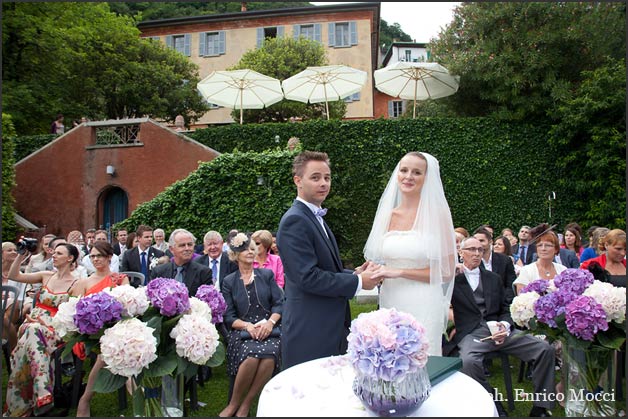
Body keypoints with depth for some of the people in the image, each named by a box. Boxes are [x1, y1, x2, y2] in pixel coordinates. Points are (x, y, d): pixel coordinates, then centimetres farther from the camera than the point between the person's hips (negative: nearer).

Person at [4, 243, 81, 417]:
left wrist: (46, 323, -17)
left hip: (54, 331, -3)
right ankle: (42, 394, -39)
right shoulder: (46, 276, 14)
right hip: (31, 325, 4)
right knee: (32, 332, -33)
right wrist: (21, 255, 2)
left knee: (33, 332, -37)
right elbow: (14, 275, 12)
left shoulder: (75, 284, -1)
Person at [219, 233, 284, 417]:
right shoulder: (229, 281, 12)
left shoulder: (267, 274, 14)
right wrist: (247, 326, -14)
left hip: (268, 329, 1)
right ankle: (234, 403, -11)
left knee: (269, 356, -33)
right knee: (251, 355, -35)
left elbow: (279, 303, 5)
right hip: (242, 331, -1)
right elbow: (228, 316, 5)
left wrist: (270, 322, -14)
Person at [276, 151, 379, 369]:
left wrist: (354, 273, 4)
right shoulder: (294, 221, -15)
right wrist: (358, 282, -14)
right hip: (309, 334, -9)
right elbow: (308, 277, -22)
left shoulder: (316, 219, 16)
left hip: (331, 330, 9)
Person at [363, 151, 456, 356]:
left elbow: (446, 272, -9)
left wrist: (400, 272, -13)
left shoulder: (437, 214, -6)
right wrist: (374, 272, -1)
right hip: (389, 304, 4)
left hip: (422, 306, -4)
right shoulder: (388, 215, 8)